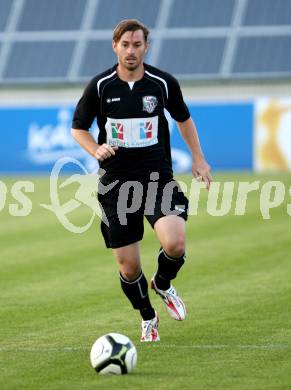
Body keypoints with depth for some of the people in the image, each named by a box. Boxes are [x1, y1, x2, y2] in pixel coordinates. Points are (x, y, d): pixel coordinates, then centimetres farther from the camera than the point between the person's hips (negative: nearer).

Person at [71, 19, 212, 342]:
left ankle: (163, 285, 10)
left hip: (158, 179, 0)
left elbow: (183, 118, 17)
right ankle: (147, 318, 29)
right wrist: (96, 150, -12)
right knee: (128, 265, 1)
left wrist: (198, 158, 14)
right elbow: (78, 128, 7)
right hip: (117, 184, 0)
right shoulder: (100, 86, -3)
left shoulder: (163, 83, -1)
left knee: (175, 243, -24)